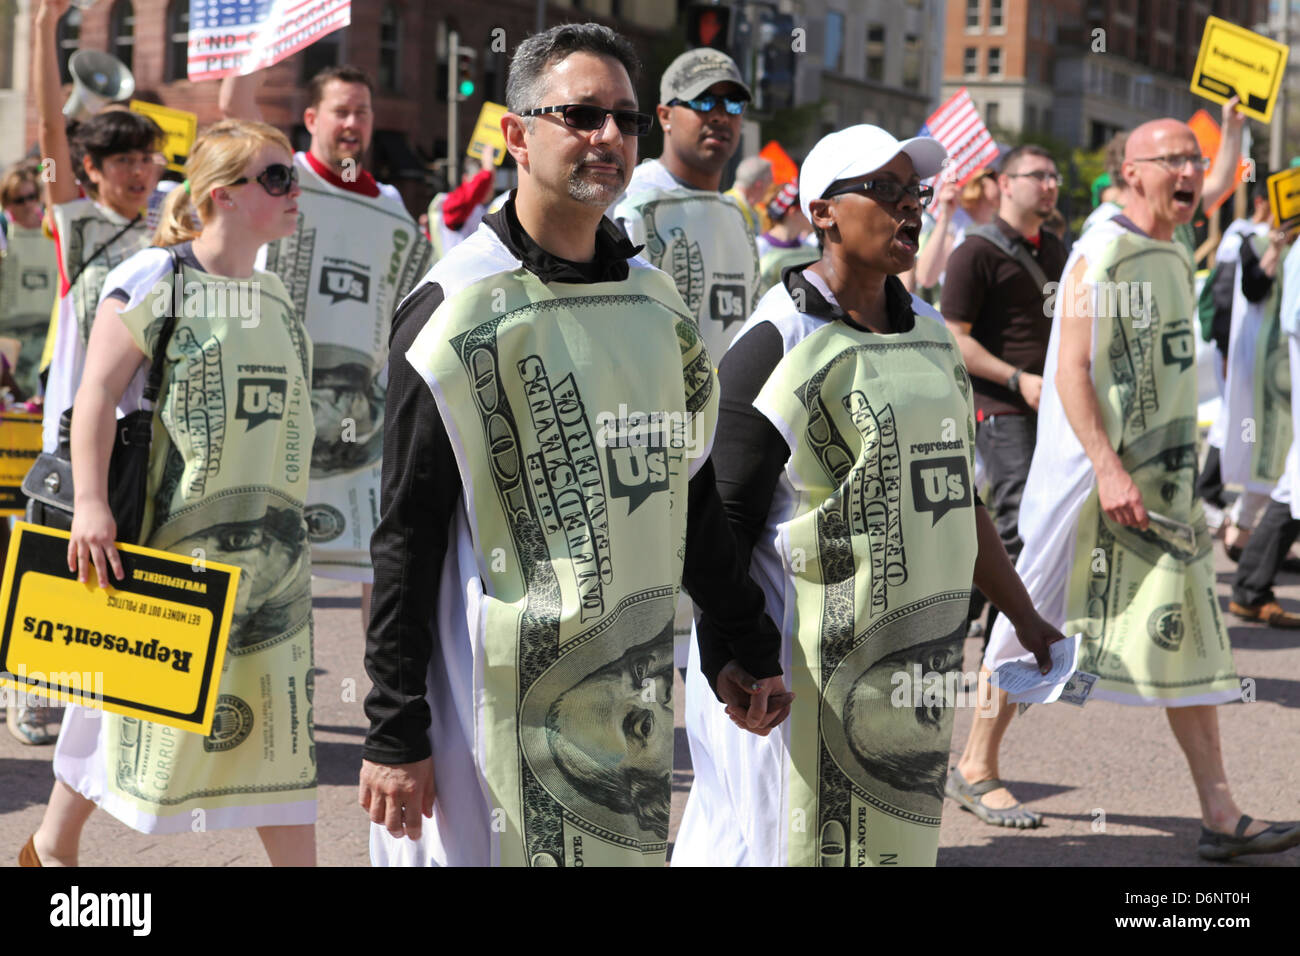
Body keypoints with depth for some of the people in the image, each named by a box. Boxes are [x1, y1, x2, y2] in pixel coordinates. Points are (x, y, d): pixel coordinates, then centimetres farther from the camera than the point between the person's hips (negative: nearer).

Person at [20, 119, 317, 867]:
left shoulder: (276, 295, 13)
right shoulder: (156, 279, -8)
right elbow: (97, 394, -12)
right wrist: (91, 505, -20)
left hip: (269, 548, 6)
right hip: (172, 538, -6)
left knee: (279, 719, 5)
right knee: (137, 698, 4)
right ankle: (52, 847, 23)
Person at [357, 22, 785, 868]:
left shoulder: (659, 306, 10)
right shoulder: (460, 312, -9)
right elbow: (407, 538, -10)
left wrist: (750, 643, 18)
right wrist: (395, 733, -13)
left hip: (633, 706, 6)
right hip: (498, 708, -6)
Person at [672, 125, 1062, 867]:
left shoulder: (933, 337, 13)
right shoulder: (780, 345, -10)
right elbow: (722, 522, -13)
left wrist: (1026, 619, 21)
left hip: (916, 658, 7)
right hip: (809, 661, -7)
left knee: (898, 842, 12)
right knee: (798, 843, -1)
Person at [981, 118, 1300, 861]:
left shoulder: (1177, 257, 13)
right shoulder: (1102, 253, -12)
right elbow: (1071, 369, -19)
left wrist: (1182, 466, 19)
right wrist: (1107, 467, -26)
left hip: (1167, 479, 8)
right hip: (1095, 472, -8)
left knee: (1189, 639, 4)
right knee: (1041, 610, 3)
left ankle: (1221, 815, 4)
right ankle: (979, 763, 20)